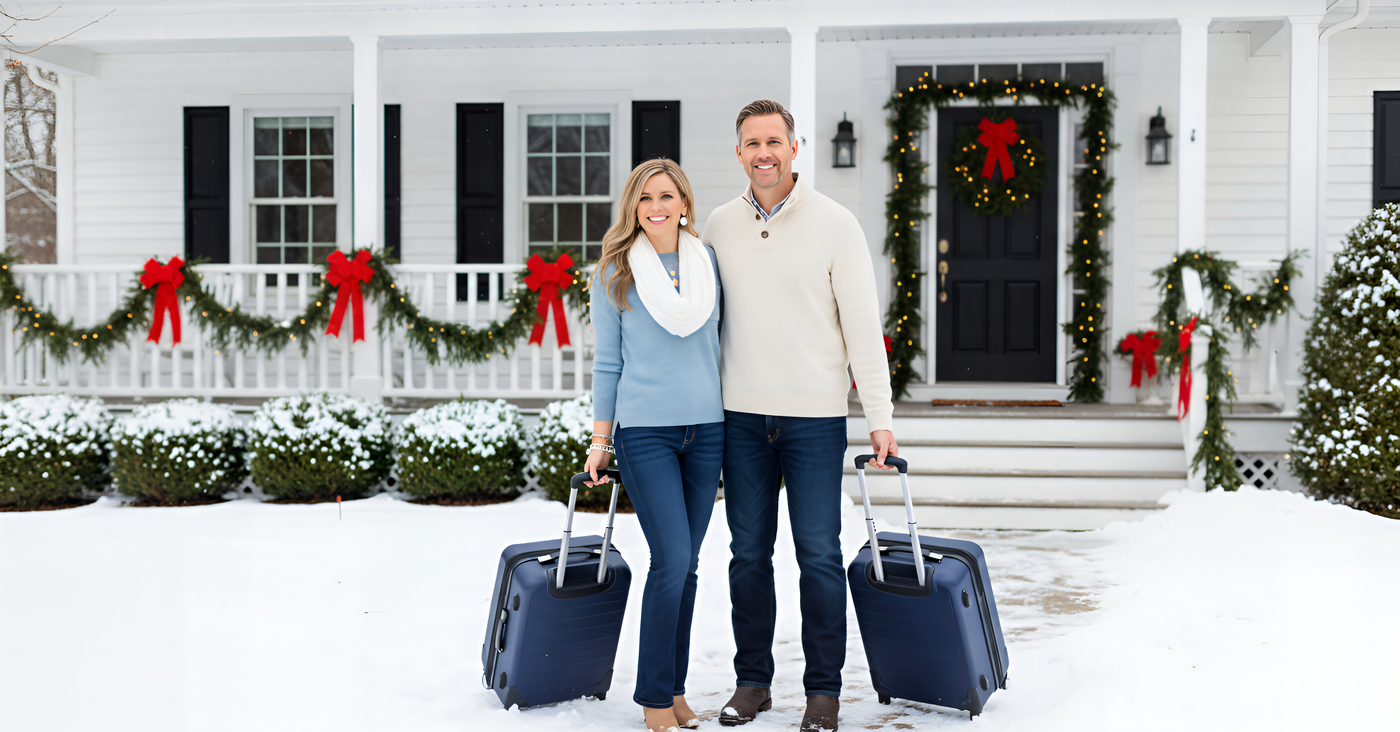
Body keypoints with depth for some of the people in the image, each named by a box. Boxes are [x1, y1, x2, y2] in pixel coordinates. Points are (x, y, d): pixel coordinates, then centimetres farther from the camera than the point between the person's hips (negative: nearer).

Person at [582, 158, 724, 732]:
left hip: (706, 428, 4)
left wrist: (735, 425, 16)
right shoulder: (616, 274, 1)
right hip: (644, 430, -3)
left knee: (686, 565, 7)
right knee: (672, 559, -10)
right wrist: (600, 439, 1)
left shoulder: (709, 264, 9)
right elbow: (607, 362, 3)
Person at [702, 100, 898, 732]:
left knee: (819, 556, 1)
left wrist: (879, 416, -8)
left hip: (815, 417, -3)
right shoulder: (719, 226, 7)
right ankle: (752, 681, 22)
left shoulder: (834, 223, -3)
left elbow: (863, 324, -4)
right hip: (741, 417, 3)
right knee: (748, 554, 9)